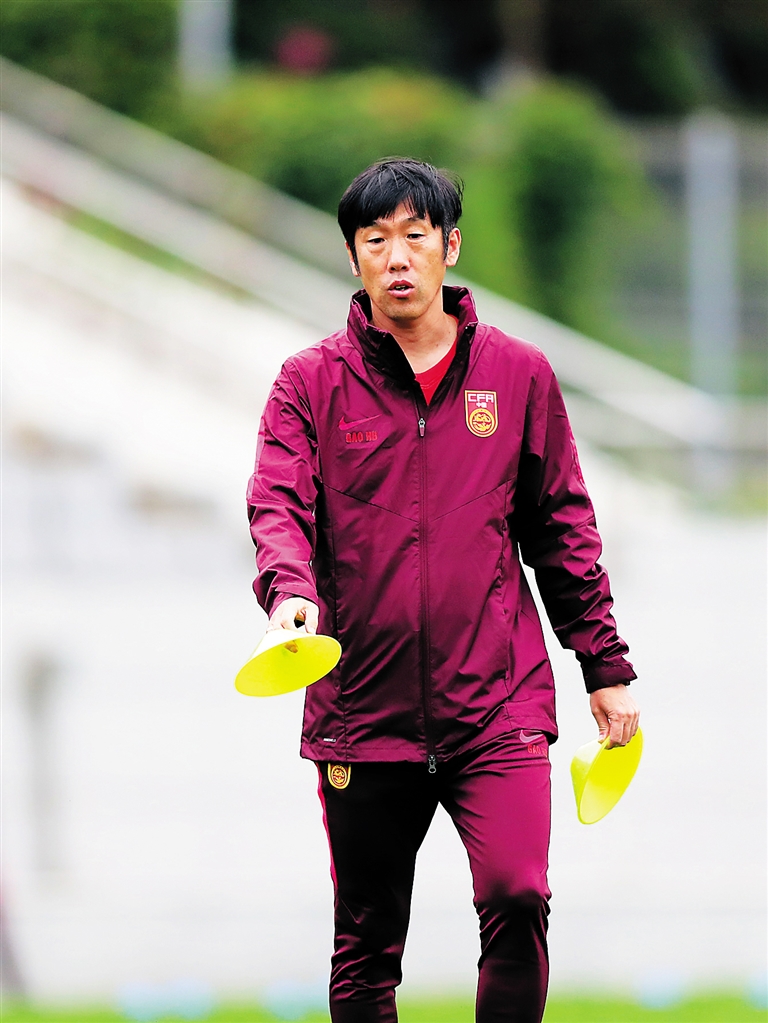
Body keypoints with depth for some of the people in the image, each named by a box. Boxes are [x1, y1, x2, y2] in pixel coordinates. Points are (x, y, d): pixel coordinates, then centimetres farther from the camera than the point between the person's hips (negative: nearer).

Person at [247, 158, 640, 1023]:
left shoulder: (519, 375, 7)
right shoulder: (311, 384, 4)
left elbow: (562, 529, 12)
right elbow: (278, 504, -7)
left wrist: (606, 668, 11)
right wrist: (288, 592, -29)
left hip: (498, 702, 0)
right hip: (361, 714, 1)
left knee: (516, 899, -19)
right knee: (367, 943, 6)